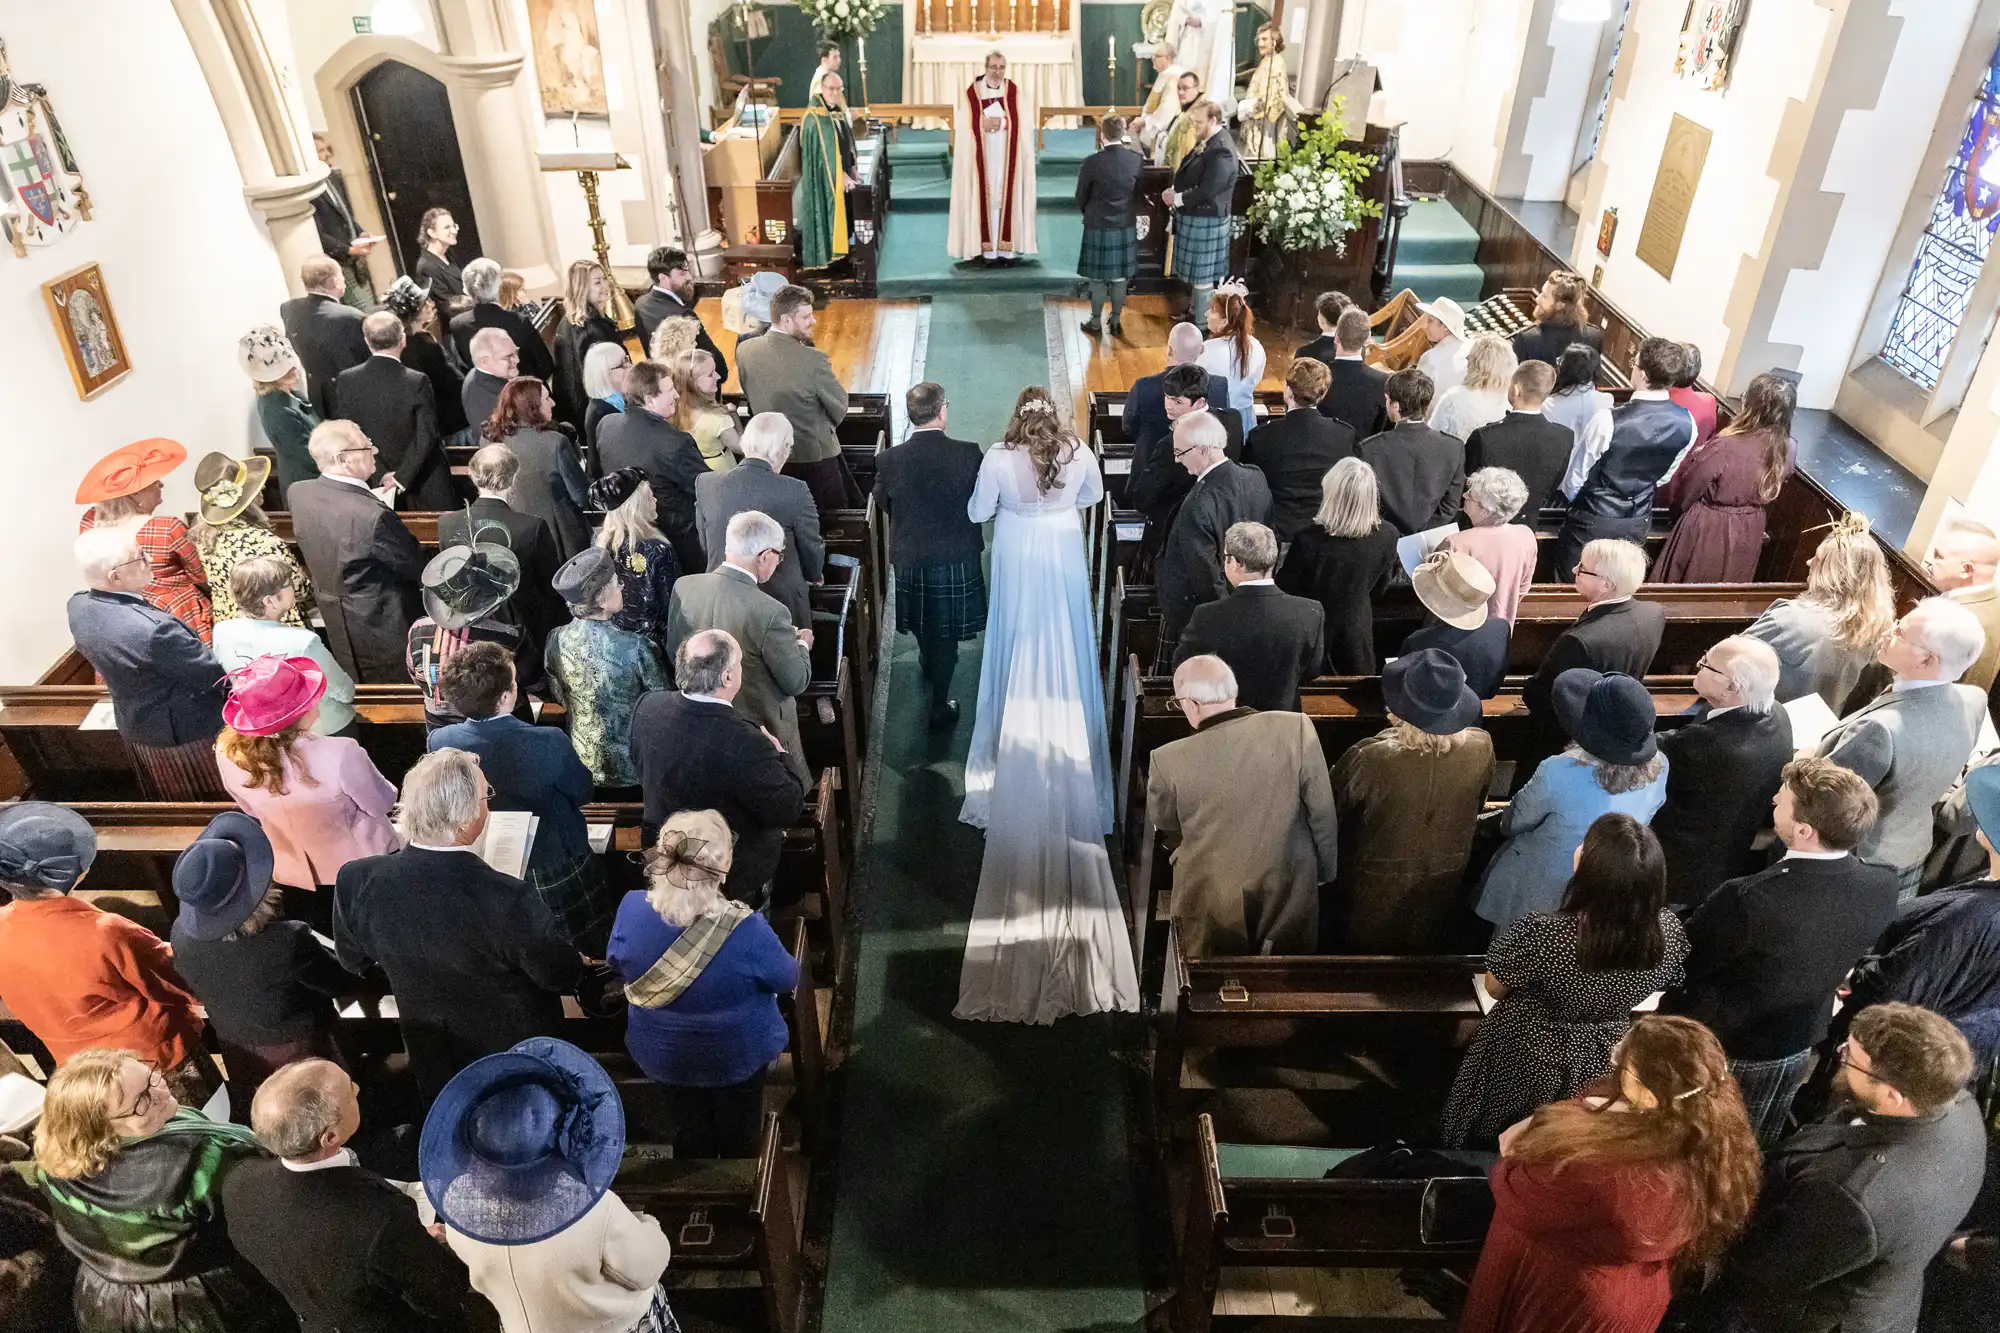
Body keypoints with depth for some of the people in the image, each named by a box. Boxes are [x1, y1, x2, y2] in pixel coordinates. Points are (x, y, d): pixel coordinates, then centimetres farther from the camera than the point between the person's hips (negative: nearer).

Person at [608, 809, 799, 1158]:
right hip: (736, 1053, -2)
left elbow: (618, 966, -5)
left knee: (689, 1133, 29)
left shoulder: (632, 909, -27)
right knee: (739, 1135, 27)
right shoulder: (745, 929, -36)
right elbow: (788, 978, -16)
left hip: (664, 1053, 3)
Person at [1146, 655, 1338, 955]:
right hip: (1289, 893, 1)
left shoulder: (1169, 760, -19)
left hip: (1212, 903, -1)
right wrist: (1327, 872, 8)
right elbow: (1323, 811, -8)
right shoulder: (1295, 728, -18)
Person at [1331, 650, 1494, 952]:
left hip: (1377, 887, -3)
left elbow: (1334, 810, -15)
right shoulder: (1480, 747, -22)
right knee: (1430, 955, 29)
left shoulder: (1370, 759, -35)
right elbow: (1476, 806, -1)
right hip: (1444, 881, 3)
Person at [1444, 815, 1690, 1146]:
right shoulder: (1671, 932, -27)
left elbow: (1495, 988, -18)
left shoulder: (1540, 933, -40)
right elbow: (1670, 981, -3)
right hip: (1598, 1067, 4)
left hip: (1523, 1063, -4)